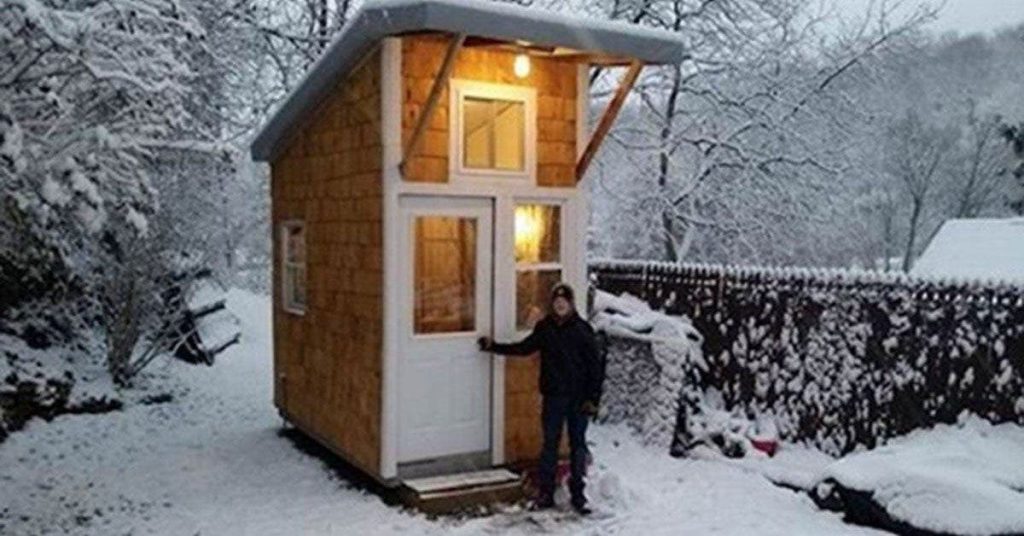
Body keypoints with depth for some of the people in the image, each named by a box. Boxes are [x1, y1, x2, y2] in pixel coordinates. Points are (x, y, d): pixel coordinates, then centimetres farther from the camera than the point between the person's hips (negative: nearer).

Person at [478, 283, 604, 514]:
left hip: (579, 397, -2)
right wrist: (493, 346, 11)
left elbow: (595, 365, -5)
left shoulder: (582, 329, -6)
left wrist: (593, 398, -10)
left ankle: (578, 495, 17)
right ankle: (546, 493, 16)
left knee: (578, 445, 8)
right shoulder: (544, 327, 2)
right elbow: (524, 348, 14)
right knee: (550, 444, 7)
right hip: (553, 396, 2)